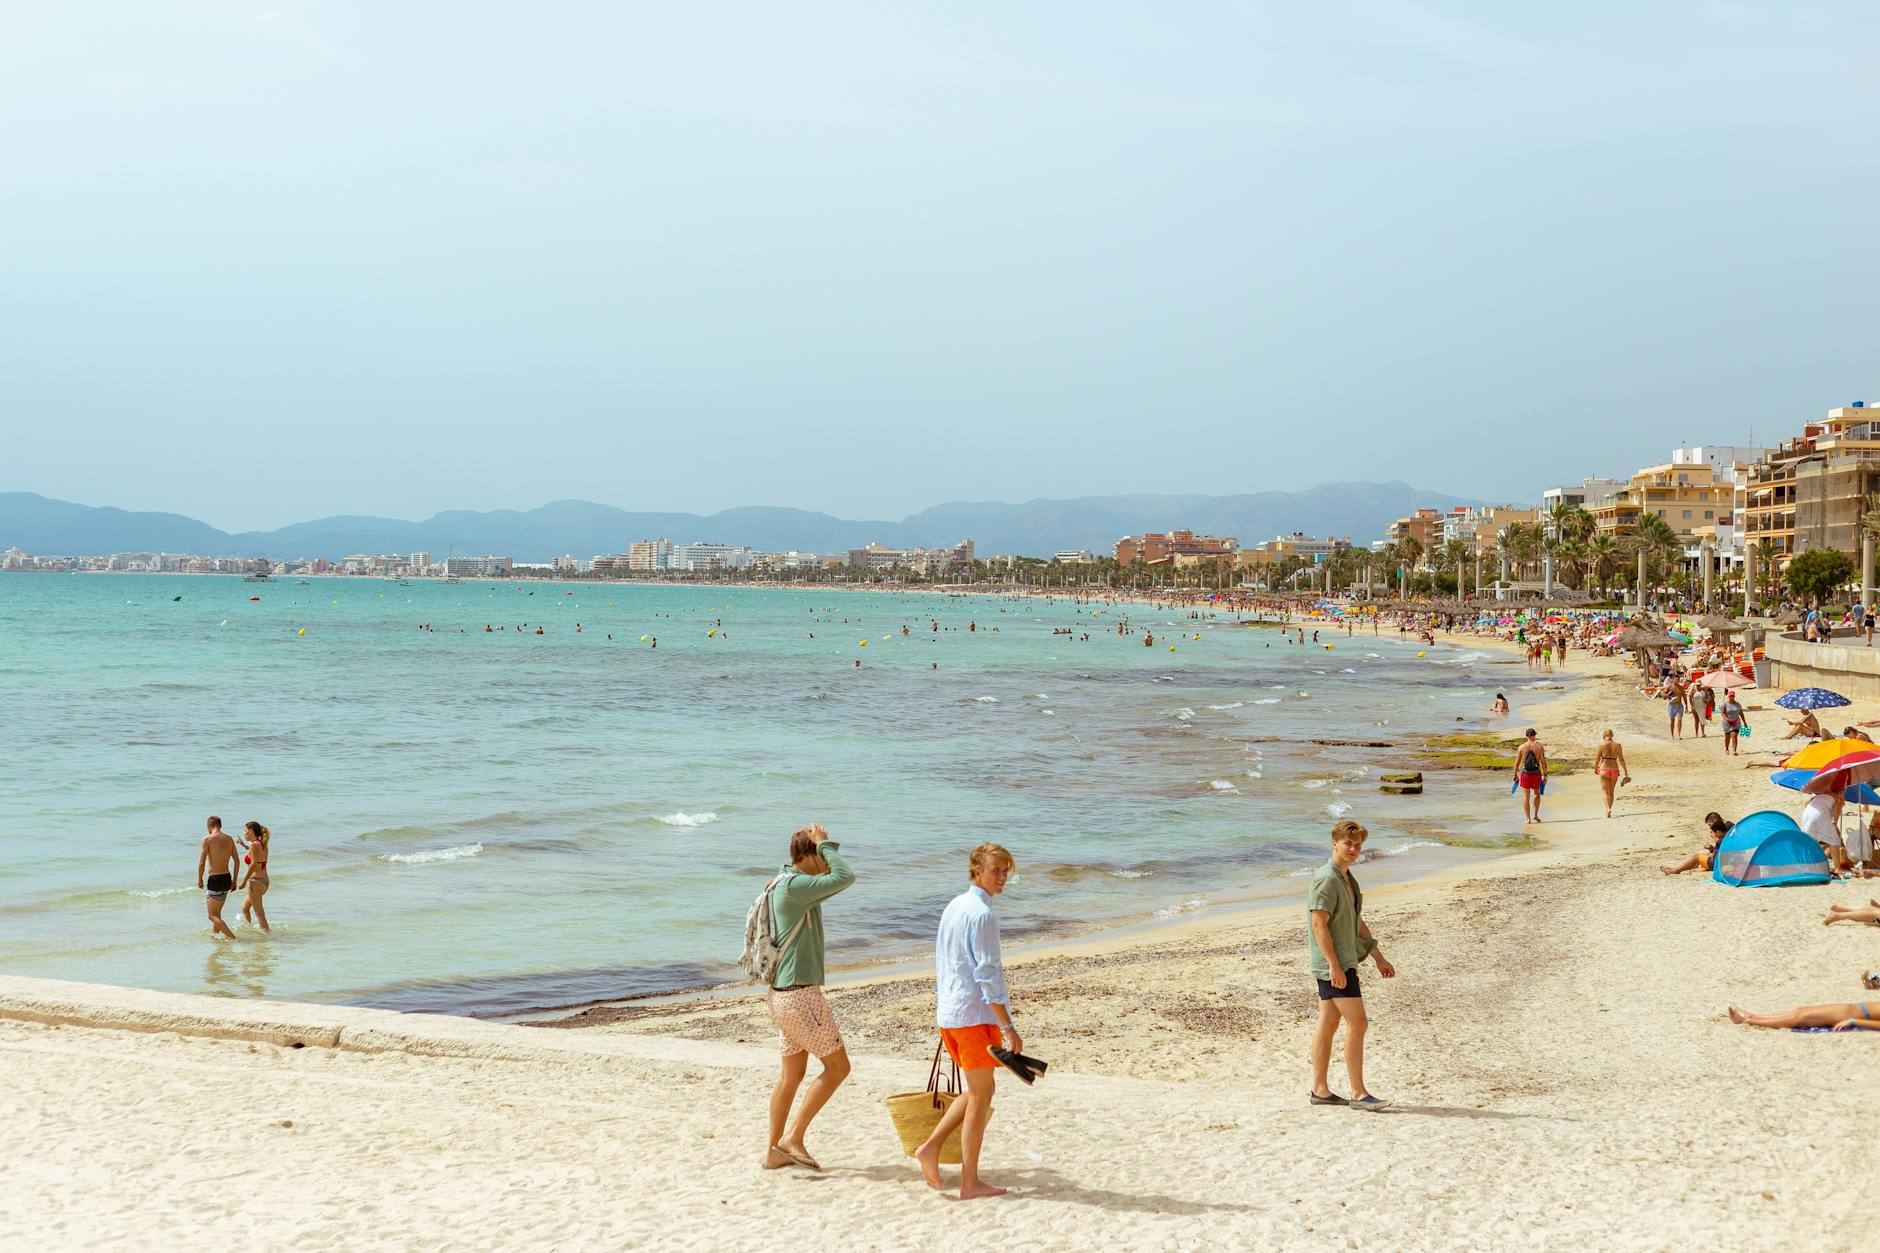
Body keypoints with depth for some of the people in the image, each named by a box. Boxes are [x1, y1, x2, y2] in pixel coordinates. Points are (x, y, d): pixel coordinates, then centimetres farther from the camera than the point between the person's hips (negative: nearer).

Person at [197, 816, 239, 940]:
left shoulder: (207, 839, -10)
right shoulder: (229, 839, 8)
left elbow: (202, 863, -12)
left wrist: (199, 879, 3)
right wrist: (234, 880, 18)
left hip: (215, 879, -7)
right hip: (227, 878, 7)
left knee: (212, 915, -2)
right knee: (217, 912, 23)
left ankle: (233, 938, -14)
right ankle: (214, 933, 32)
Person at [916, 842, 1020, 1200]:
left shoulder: (954, 907, 12)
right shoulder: (982, 914, -16)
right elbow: (987, 975, -19)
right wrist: (1009, 1027, -17)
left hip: (948, 1012, 9)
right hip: (975, 1013, -9)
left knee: (977, 1092, 19)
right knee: (981, 1095, 0)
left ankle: (931, 1147, 9)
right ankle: (970, 1183, 3)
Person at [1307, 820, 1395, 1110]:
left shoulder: (1348, 879, 16)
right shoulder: (1327, 879, -16)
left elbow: (1358, 923, 23)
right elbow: (1319, 925, -20)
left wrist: (1379, 959, 21)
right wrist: (1334, 965, -23)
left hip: (1343, 961, 10)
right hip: (1333, 963, -10)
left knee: (1328, 1024, 11)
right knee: (1358, 1024, -10)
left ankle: (1320, 1090, 16)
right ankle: (1358, 1094, -8)